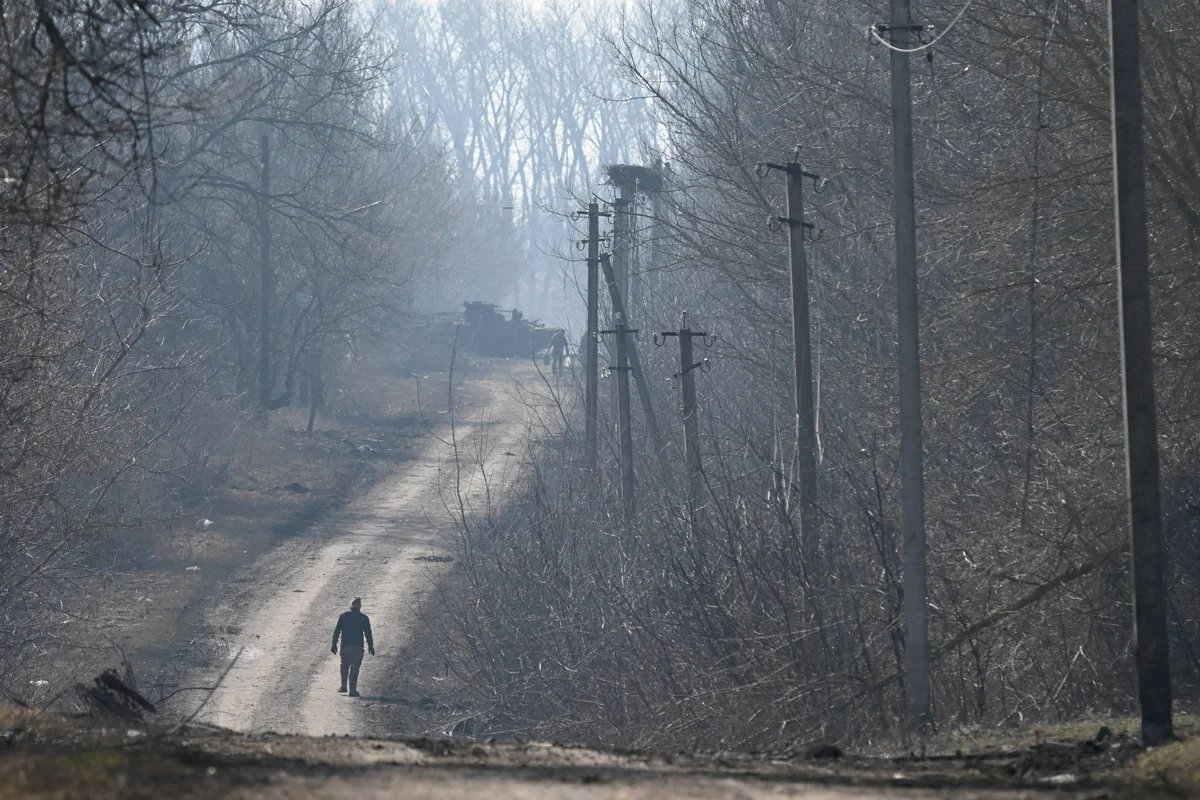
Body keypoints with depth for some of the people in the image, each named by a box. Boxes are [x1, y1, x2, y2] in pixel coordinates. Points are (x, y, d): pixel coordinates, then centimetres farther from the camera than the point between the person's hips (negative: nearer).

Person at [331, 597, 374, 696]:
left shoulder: (343, 615, 3)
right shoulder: (363, 618, 0)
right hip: (358, 647, -2)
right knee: (354, 668, 1)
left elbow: (337, 631, 2)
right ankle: (353, 690, -3)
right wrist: (370, 647, 7)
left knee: (344, 666, 21)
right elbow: (368, 633, 0)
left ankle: (343, 686, 24)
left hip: (345, 646, 2)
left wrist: (334, 644, 7)